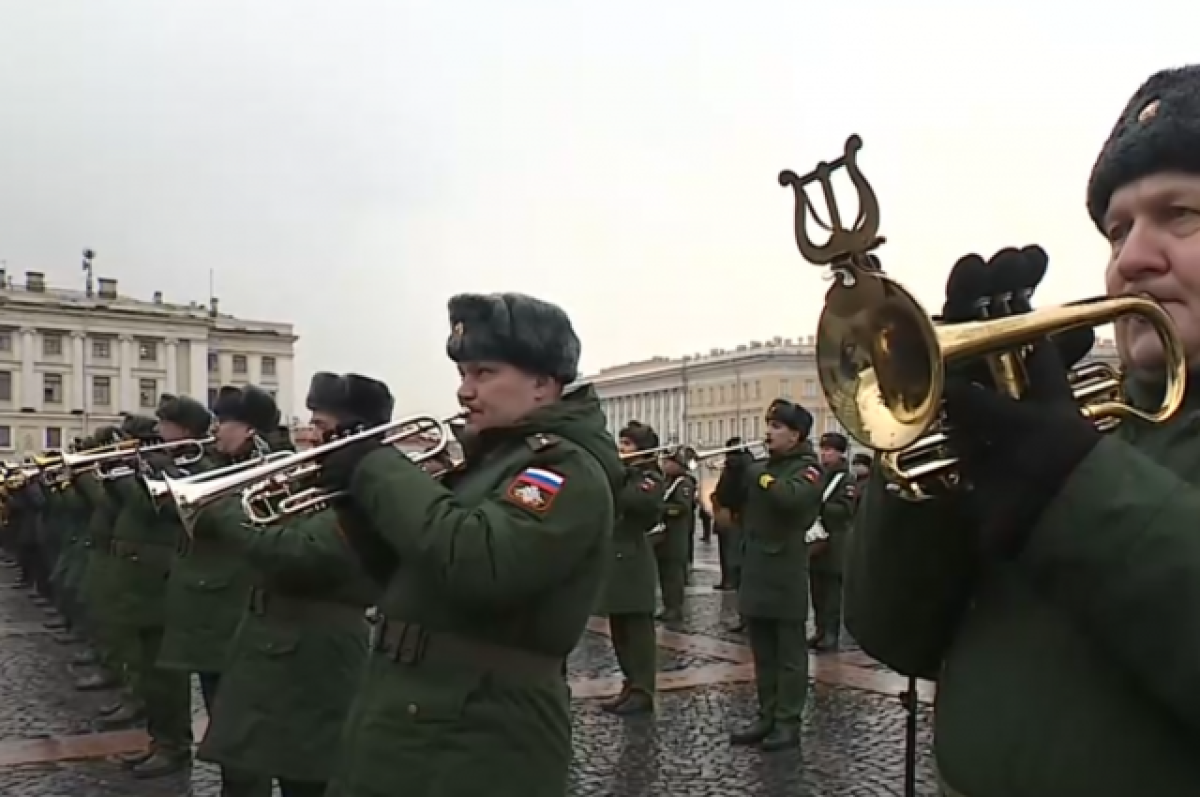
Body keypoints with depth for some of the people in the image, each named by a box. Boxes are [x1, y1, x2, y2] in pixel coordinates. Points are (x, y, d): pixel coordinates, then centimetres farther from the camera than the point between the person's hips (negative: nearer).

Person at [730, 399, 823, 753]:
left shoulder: (807, 468, -7)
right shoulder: (761, 466, 15)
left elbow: (791, 498, -27)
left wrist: (756, 475, -16)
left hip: (786, 575, -7)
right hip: (755, 572, 7)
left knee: (789, 654, 1)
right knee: (763, 654, 13)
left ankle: (788, 723, 7)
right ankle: (766, 716, 22)